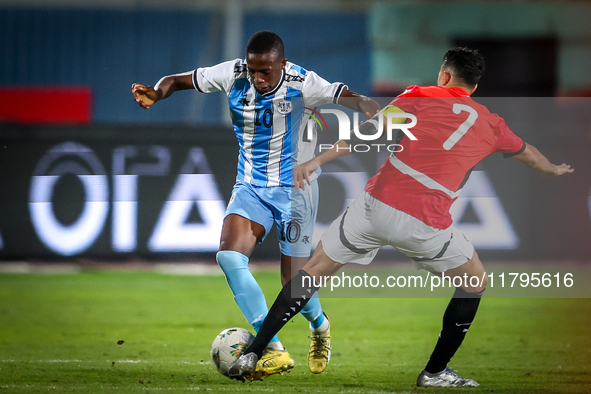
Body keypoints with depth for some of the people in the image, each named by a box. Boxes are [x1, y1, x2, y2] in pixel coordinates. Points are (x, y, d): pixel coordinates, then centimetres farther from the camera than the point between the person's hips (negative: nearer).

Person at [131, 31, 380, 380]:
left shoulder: (302, 83, -17)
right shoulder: (234, 75, -8)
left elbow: (348, 97, -27)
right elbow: (180, 80, -1)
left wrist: (369, 109, -50)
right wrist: (157, 94, -22)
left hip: (294, 190, -4)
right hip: (250, 187, 4)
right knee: (230, 256, -22)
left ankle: (320, 325, 36)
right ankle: (274, 351, -18)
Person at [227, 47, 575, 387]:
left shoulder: (420, 97, 12)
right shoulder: (490, 124, 18)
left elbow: (373, 129, -3)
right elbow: (528, 153, 39)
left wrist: (318, 160, -9)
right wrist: (554, 170, 61)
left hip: (376, 205, 1)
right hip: (425, 224, -1)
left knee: (315, 271, 15)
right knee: (476, 283, 24)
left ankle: (252, 354, 9)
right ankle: (435, 372, 25)